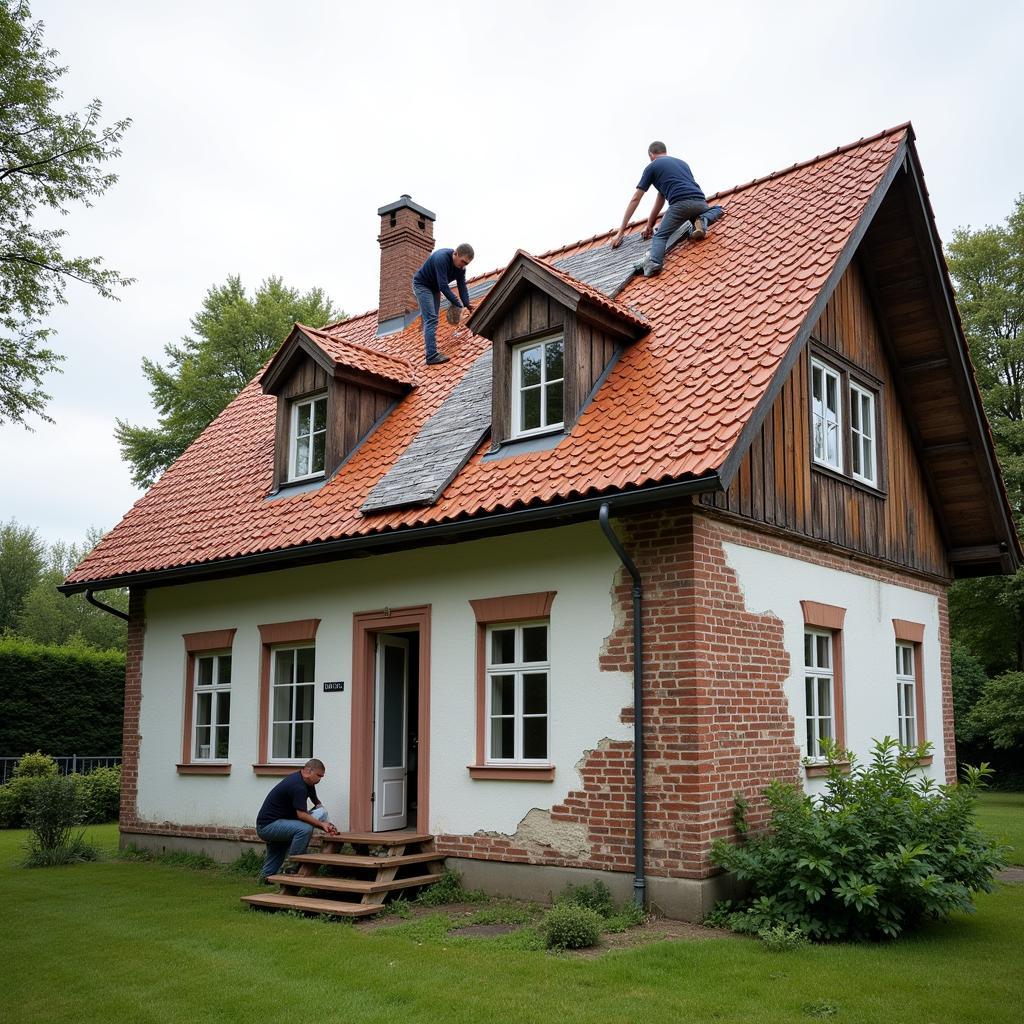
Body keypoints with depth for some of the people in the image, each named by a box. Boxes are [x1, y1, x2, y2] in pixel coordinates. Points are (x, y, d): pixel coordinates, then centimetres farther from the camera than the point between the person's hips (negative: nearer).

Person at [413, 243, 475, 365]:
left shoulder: (460, 267, -9)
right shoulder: (441, 258, -34)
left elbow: (462, 286, -8)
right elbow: (443, 286, -36)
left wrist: (467, 304, -24)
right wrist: (458, 304, -34)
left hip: (435, 288, 8)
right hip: (421, 285, -8)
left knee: (432, 319, 10)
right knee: (431, 319, -18)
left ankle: (429, 350, 18)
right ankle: (431, 355, -25)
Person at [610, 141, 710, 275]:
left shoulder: (652, 166, 18)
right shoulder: (682, 162, 34)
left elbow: (635, 199, 18)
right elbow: (661, 198, 38)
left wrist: (621, 231, 21)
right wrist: (649, 224, 42)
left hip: (681, 203, -5)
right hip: (701, 203, 5)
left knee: (660, 236, 4)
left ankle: (654, 262, -29)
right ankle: (700, 221, 1)